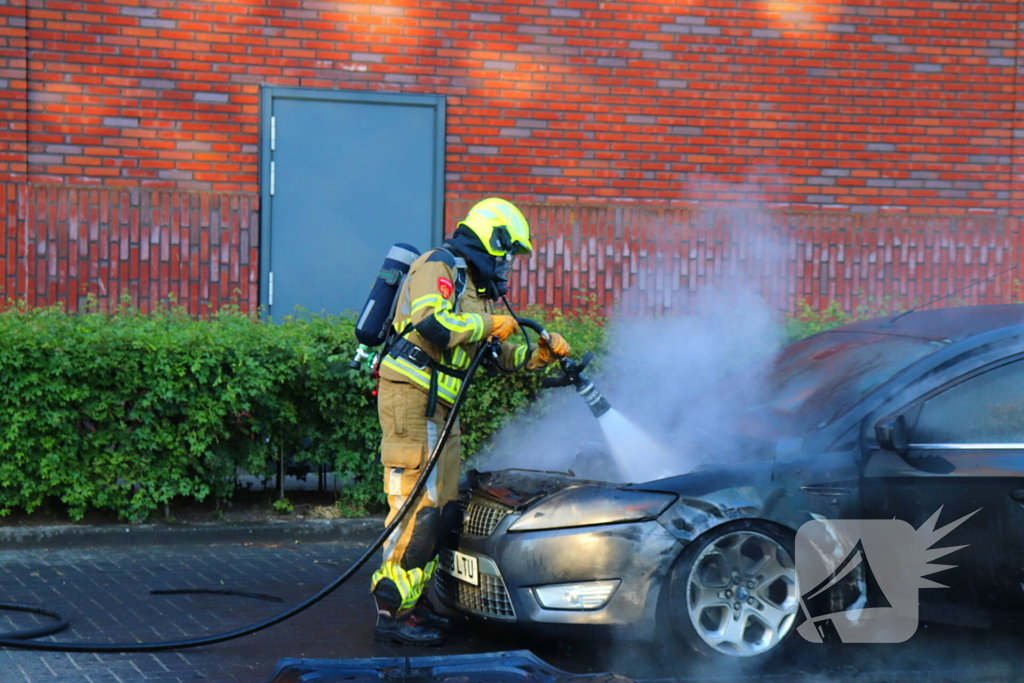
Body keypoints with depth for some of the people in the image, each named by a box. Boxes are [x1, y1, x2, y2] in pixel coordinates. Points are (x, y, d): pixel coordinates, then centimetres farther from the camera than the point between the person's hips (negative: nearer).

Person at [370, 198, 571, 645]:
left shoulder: (476, 288, 24)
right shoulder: (439, 266, -6)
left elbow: (497, 355, 28)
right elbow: (430, 324, -25)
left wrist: (540, 354, 14)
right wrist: (488, 324, -15)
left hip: (441, 406, 10)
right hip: (412, 394, -10)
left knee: (441, 505, 10)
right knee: (417, 502, -13)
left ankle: (415, 604, 16)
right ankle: (392, 612, -12)